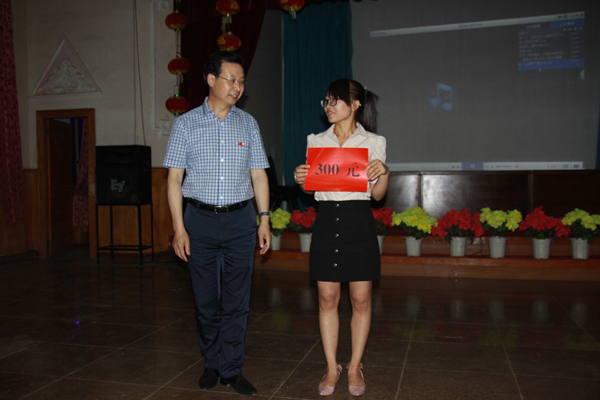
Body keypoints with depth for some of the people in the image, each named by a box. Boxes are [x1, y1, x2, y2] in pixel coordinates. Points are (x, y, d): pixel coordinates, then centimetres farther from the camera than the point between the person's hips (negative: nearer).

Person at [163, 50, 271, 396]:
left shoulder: (248, 124, 9)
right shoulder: (186, 124, 3)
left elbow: (258, 174, 10)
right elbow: (174, 178, 1)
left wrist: (264, 220, 3)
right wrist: (179, 228, -6)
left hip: (240, 219, 1)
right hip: (200, 219, -1)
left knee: (237, 300, 4)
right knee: (206, 300, 8)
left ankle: (231, 369, 17)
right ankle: (212, 364, 26)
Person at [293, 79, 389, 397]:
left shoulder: (373, 142, 3)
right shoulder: (317, 141, 11)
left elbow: (378, 194, 4)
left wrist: (384, 172, -15)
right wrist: (300, 179, -6)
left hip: (358, 222, -2)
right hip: (326, 220, 2)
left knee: (361, 299, 4)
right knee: (327, 298, 5)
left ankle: (355, 366, 21)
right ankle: (331, 367, 19)